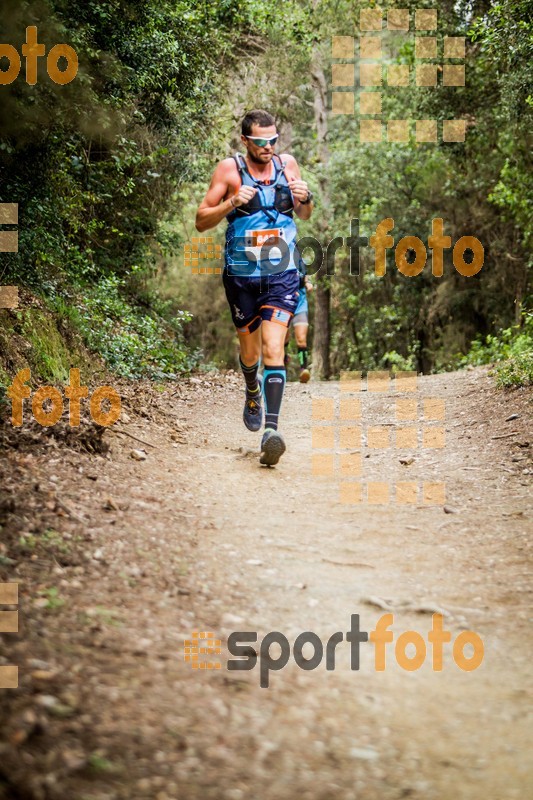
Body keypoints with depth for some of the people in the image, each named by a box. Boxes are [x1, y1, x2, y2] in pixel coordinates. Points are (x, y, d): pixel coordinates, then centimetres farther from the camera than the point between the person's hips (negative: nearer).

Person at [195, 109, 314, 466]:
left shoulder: (287, 164, 4)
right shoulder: (229, 169, -4)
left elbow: (304, 215, 18)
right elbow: (201, 221, -3)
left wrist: (305, 198, -5)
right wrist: (231, 203, -20)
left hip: (282, 275, 0)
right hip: (242, 275, 0)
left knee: (273, 347, -16)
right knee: (249, 349, 15)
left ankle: (272, 429, -22)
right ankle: (253, 392, 49)